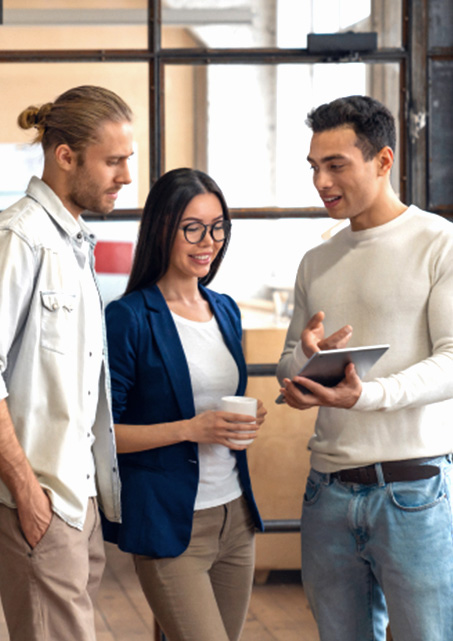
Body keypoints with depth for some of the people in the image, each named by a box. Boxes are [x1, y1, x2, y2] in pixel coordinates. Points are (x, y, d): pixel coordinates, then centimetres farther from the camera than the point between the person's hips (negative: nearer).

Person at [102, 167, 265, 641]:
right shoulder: (129, 318, -9)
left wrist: (246, 422, 3)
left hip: (234, 515, 7)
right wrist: (191, 429, -19)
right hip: (168, 524, -7)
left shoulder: (225, 311, 12)